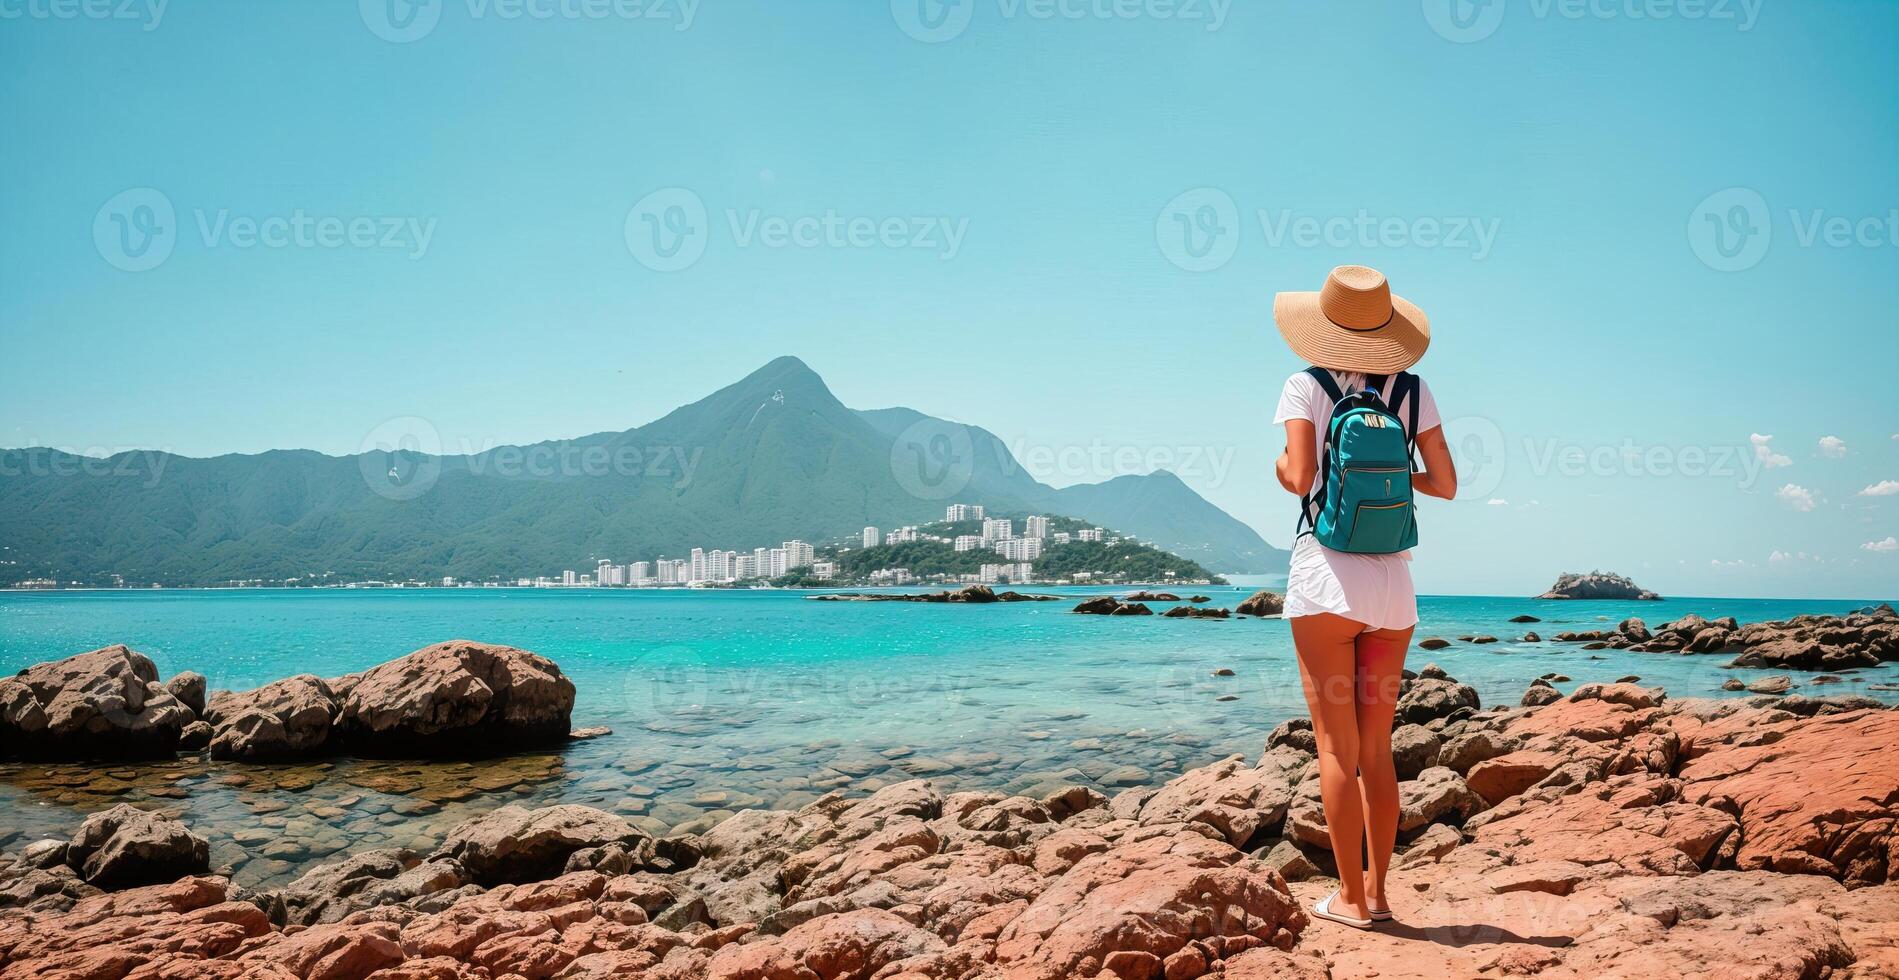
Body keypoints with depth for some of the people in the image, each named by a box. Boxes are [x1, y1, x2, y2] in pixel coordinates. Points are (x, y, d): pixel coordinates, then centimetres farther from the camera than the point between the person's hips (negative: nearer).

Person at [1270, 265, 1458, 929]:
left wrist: (1276, 466, 8)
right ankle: (1377, 891, 17)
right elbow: (1447, 485, 6)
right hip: (1393, 579, 4)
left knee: (1337, 746, 2)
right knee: (1377, 747, 12)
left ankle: (1350, 897, 6)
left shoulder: (1307, 387, -3)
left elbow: (1301, 477, -14)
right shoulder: (1412, 390, 7)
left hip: (1327, 575, -4)